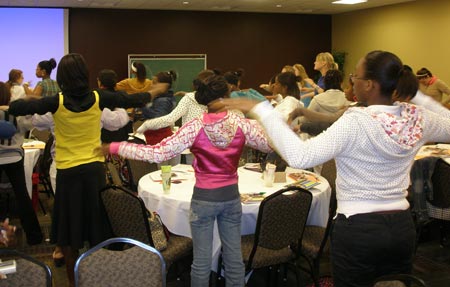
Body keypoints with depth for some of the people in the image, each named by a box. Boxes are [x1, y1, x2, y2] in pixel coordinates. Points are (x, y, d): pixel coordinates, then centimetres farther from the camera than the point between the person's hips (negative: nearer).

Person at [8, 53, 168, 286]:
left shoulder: (57, 102, -12)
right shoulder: (98, 98, -6)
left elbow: (15, 109, -13)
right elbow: (132, 101, 4)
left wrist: (26, 99, 10)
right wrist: (156, 90, 21)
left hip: (68, 172, -2)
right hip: (94, 169, 2)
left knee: (69, 234, 11)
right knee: (97, 230, 14)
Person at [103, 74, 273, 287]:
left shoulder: (195, 128, -16)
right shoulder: (241, 124, -9)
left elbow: (157, 153, -20)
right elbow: (272, 144, -1)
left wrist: (115, 147, -13)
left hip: (204, 198, -2)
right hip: (231, 196, 3)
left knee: (202, 259, 9)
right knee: (234, 257, 14)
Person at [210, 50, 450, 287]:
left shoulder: (357, 122, -22)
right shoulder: (417, 118, -4)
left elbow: (300, 157, -32)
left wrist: (259, 109, -29)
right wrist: (413, 93, 20)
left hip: (358, 229, -6)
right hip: (402, 227, 6)